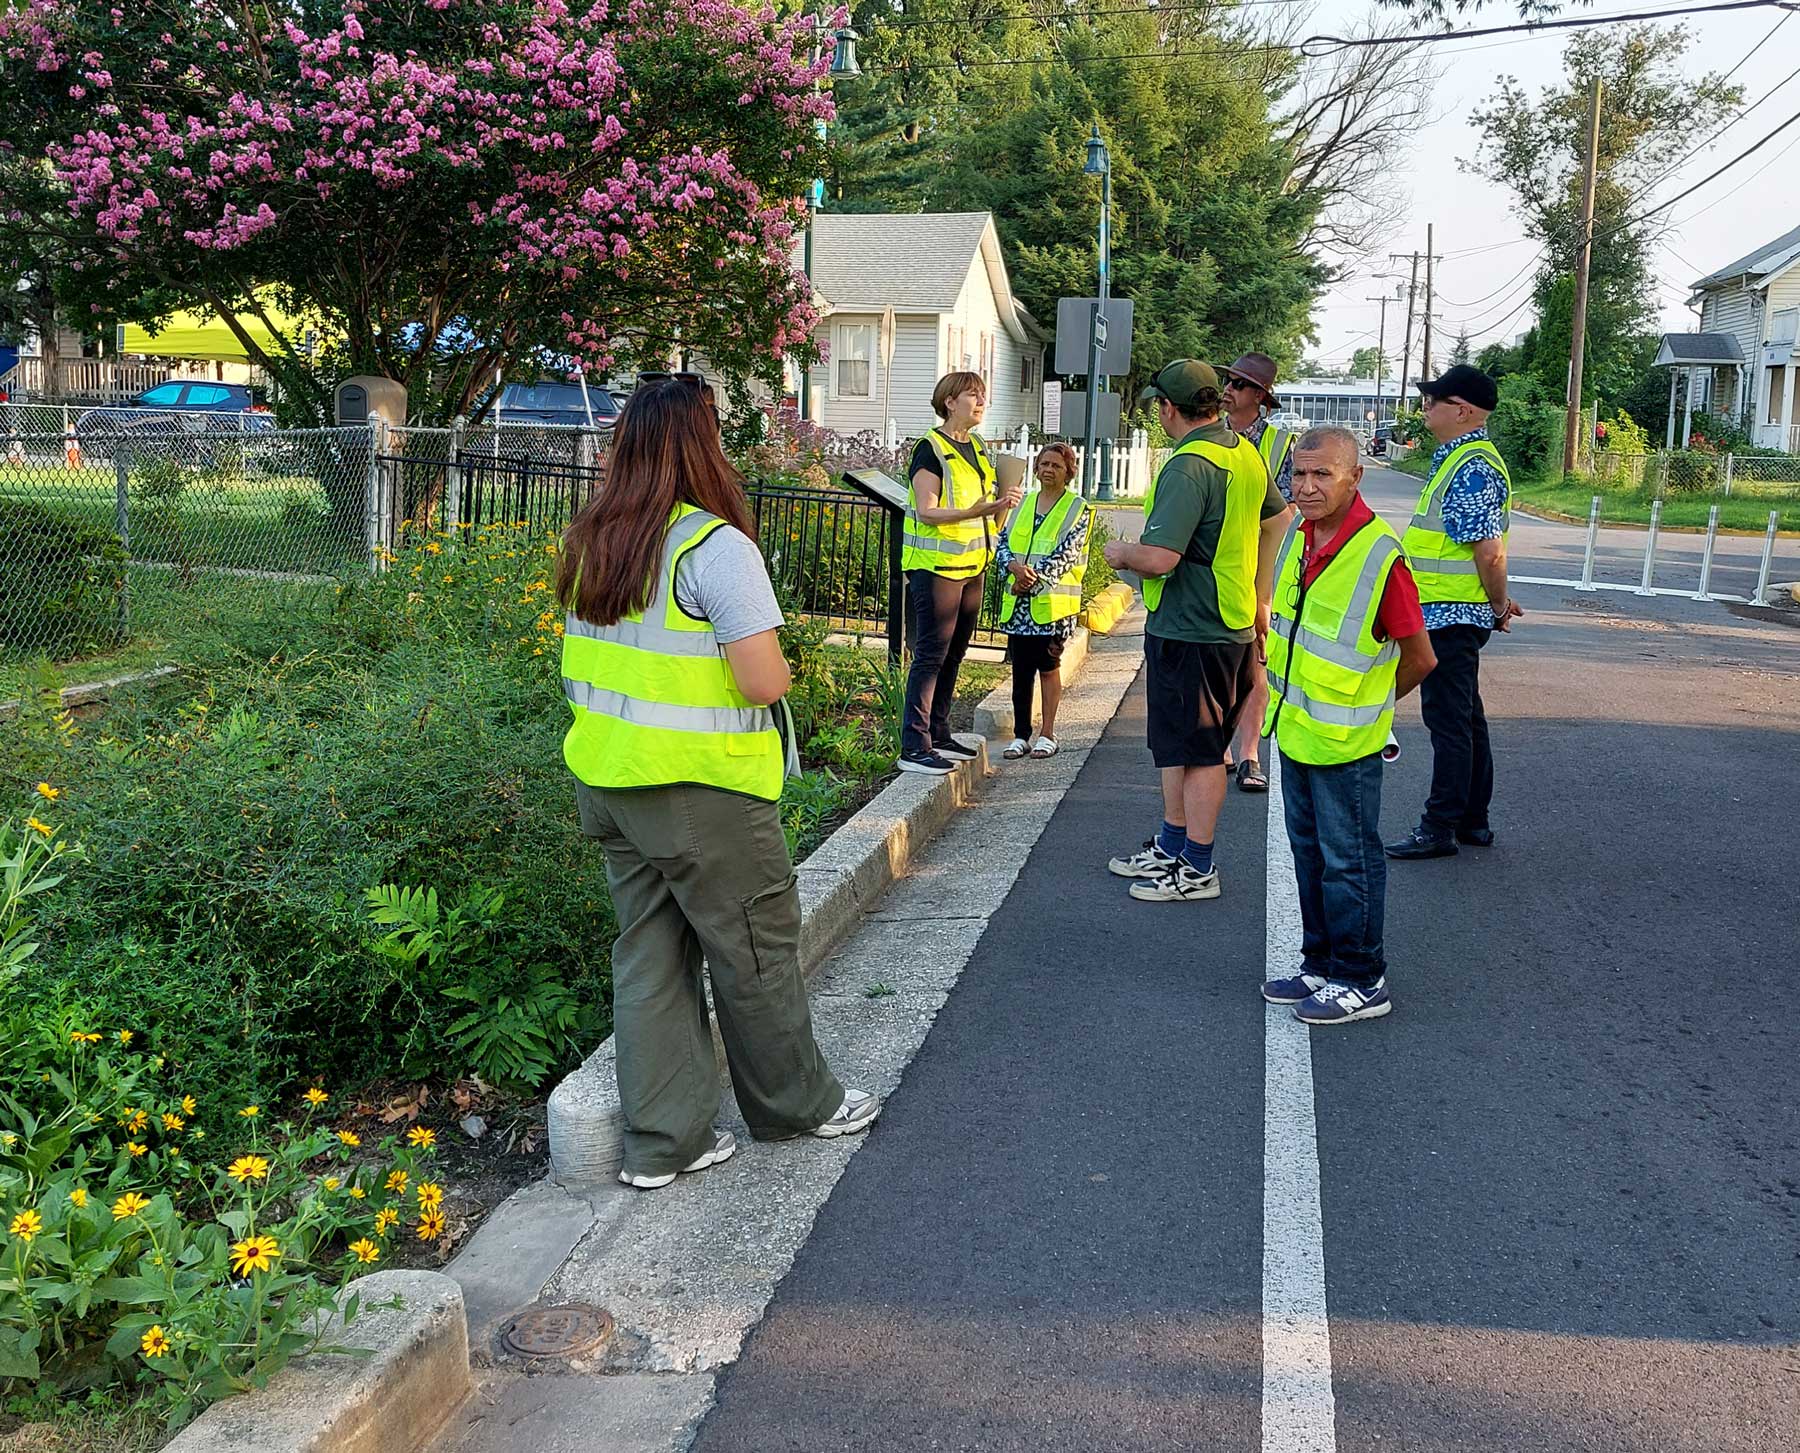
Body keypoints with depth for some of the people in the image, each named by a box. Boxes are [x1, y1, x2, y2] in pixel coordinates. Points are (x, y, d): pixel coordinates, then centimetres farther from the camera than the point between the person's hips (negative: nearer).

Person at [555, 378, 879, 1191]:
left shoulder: (588, 544, 7)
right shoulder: (716, 546, -17)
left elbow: (585, 666, 14)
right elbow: (763, 682, -22)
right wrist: (776, 666, -1)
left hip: (606, 781, 7)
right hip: (701, 791, -7)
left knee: (648, 955, 13)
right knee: (754, 948, 11)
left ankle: (662, 1141, 19)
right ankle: (796, 1106, 29)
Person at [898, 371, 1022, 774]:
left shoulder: (978, 448, 16)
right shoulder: (932, 447, -9)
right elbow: (927, 512, -17)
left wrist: (1001, 503, 5)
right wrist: (974, 512, -29)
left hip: (972, 563, 8)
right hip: (936, 564, -8)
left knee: (954, 653, 12)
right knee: (931, 653, -9)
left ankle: (938, 735, 20)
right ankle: (913, 746, -7)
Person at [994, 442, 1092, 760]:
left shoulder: (1078, 509, -2)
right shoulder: (1023, 503, 13)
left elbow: (1066, 554, -12)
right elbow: (1003, 542, 7)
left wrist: (1032, 578, -17)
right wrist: (1014, 566, -14)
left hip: (1053, 601, -4)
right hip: (1017, 603, 4)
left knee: (1049, 666, 3)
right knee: (1020, 668, 6)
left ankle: (1047, 735, 12)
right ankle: (1021, 735, 13)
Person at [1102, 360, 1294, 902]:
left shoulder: (1188, 467, -22)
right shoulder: (1245, 453, 9)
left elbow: (1159, 559, -29)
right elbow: (1281, 518, 23)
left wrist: (1121, 552, -7)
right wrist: (1259, 598, 28)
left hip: (1190, 629, -10)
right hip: (1232, 622, 10)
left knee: (1198, 750, 0)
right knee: (1176, 742, 19)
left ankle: (1198, 869, 10)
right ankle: (1171, 847, 30)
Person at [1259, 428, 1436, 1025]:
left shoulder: (1380, 555, -22)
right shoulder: (1297, 535, 1)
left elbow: (1420, 659, -15)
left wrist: (1366, 705, -2)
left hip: (1345, 744, -8)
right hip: (1295, 731, 8)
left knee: (1348, 861, 3)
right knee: (1309, 854, 18)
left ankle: (1361, 982, 17)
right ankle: (1321, 965, 32)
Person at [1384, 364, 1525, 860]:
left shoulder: (1471, 469, -20)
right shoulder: (1461, 459, 14)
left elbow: (1490, 550, -24)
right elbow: (1484, 548, 19)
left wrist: (1499, 606, -13)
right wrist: (1496, 604, 19)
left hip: (1450, 616, -11)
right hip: (1453, 614, 11)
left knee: (1449, 720, -4)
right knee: (1465, 717, 16)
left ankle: (1441, 827, 3)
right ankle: (1473, 820, 25)